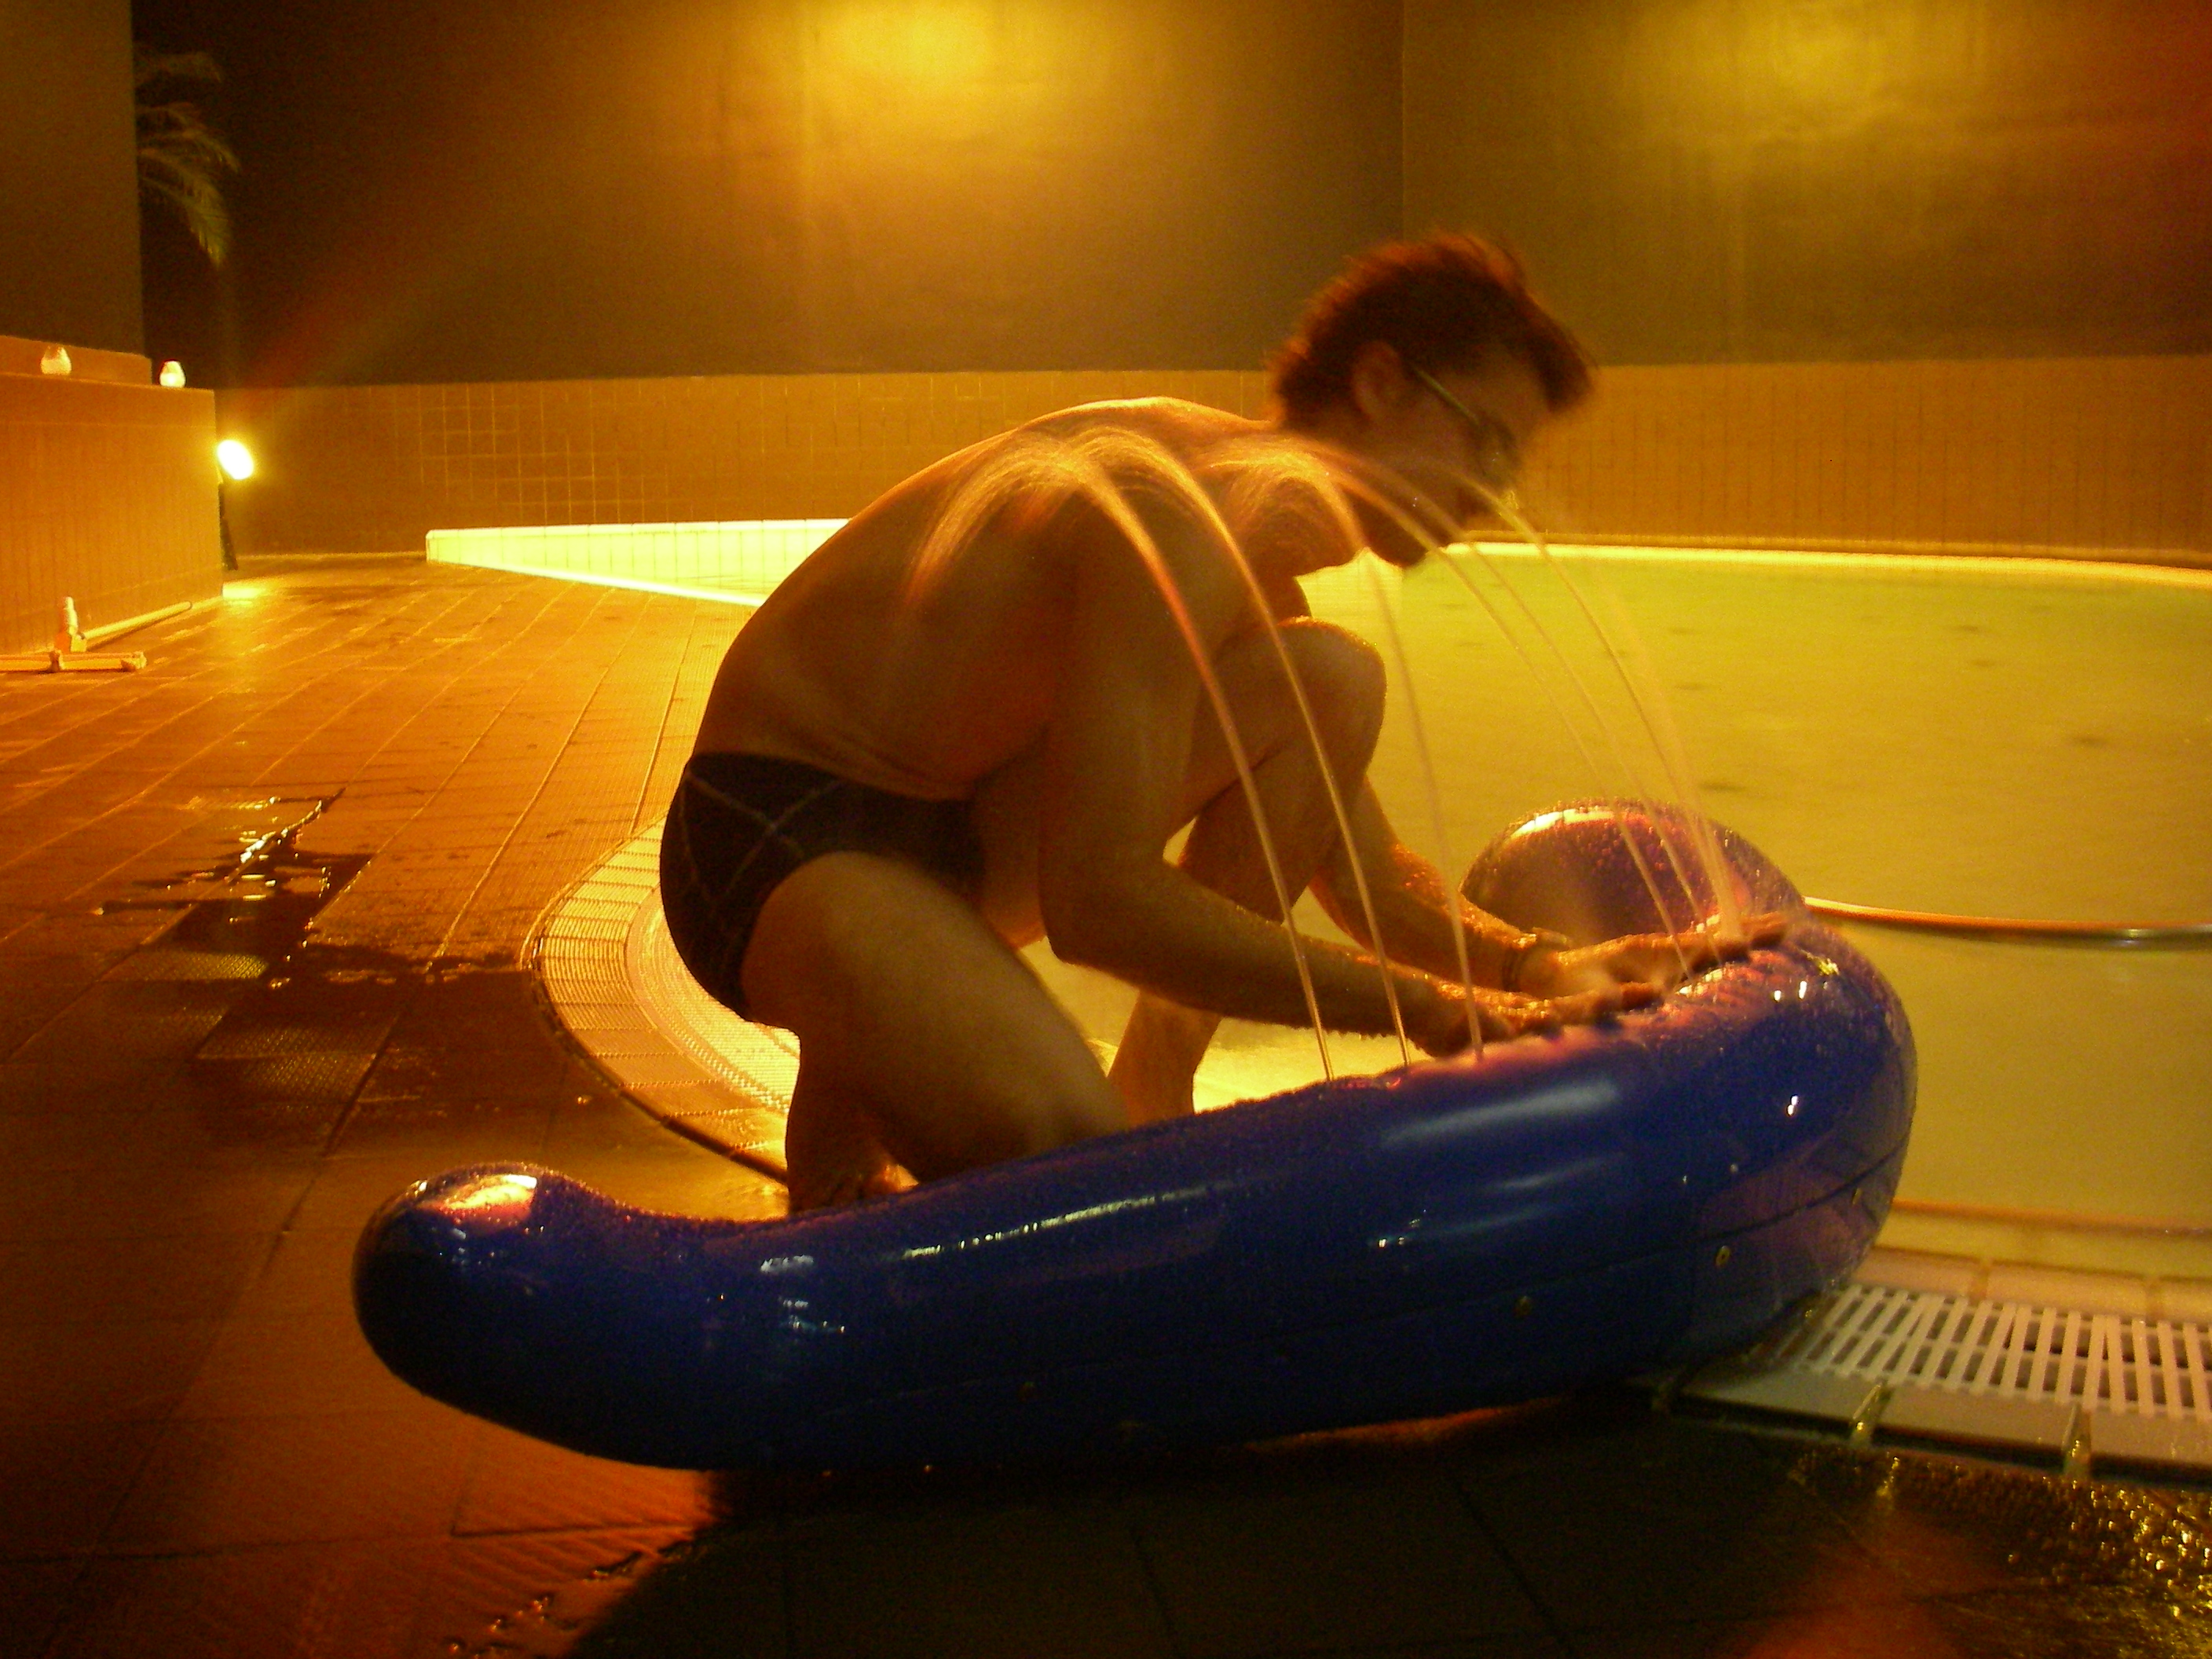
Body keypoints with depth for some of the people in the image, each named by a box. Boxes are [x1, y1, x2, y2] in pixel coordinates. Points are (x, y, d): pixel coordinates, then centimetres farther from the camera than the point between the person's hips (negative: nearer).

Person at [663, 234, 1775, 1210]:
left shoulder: (1256, 578, 9)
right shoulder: (1178, 521, -23)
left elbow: (1366, 876, 14)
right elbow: (1100, 903, -31)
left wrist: (1534, 966, -6)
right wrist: (1436, 1011, -27)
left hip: (960, 831, 9)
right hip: (779, 839, -9)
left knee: (1330, 682, -2)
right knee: (1067, 1146, -35)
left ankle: (1153, 1086, 2)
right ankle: (852, 1090, -2)